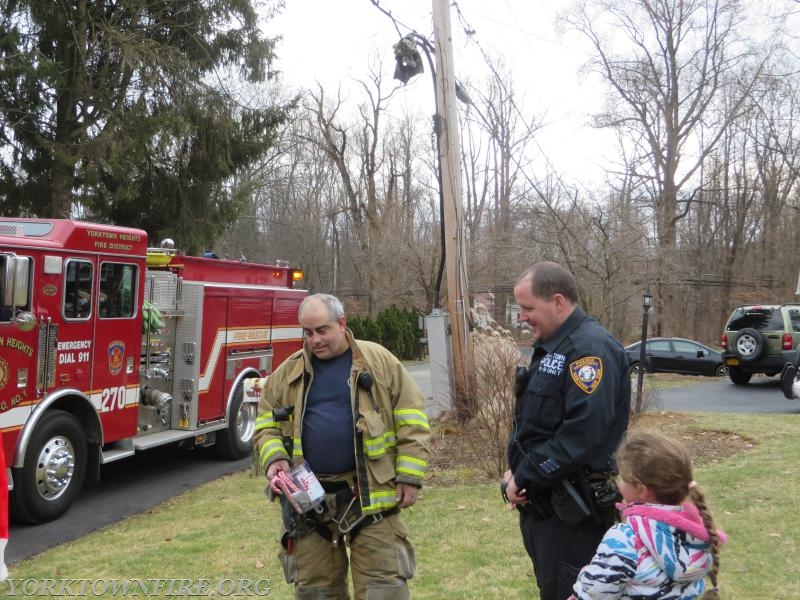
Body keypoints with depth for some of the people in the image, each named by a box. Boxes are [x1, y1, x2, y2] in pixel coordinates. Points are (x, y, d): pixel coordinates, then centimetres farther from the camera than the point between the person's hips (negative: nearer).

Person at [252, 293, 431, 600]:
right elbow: (266, 423, 13)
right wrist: (274, 458, -7)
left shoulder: (378, 360, -2)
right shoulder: (288, 372, 7)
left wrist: (410, 477, -7)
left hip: (370, 493, -3)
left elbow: (410, 419, -2)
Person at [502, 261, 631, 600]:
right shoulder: (551, 348, 13)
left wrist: (525, 477, -20)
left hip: (572, 511, -10)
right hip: (540, 501, 10)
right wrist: (516, 471, 3)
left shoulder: (591, 348, -19)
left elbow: (583, 432, -28)